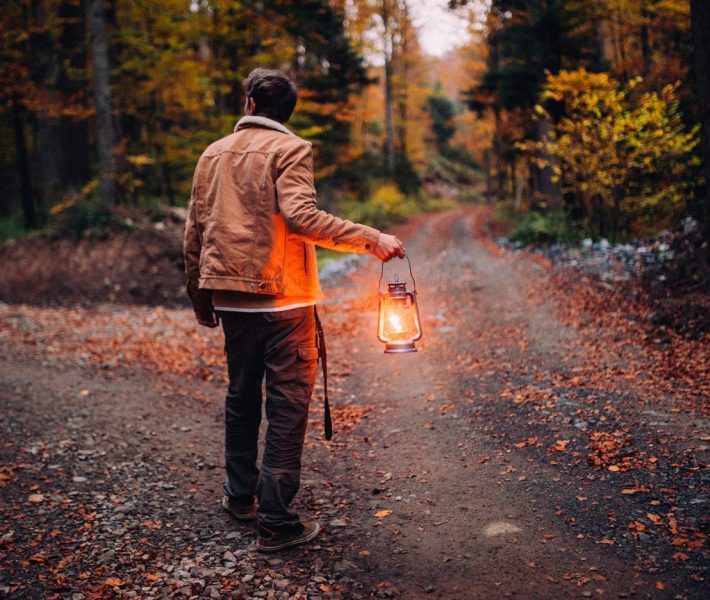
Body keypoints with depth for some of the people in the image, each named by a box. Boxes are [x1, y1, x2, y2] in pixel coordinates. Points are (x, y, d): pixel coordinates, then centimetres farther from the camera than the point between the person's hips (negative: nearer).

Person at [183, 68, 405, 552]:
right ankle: (276, 522, 4)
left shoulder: (213, 154, 11)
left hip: (231, 299, 6)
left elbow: (195, 233, 11)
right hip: (283, 299, -5)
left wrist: (200, 298, 20)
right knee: (287, 408, 1)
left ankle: (240, 496, 32)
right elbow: (301, 216, -22)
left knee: (241, 398, 20)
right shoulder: (290, 150, -5)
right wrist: (371, 239, -20)